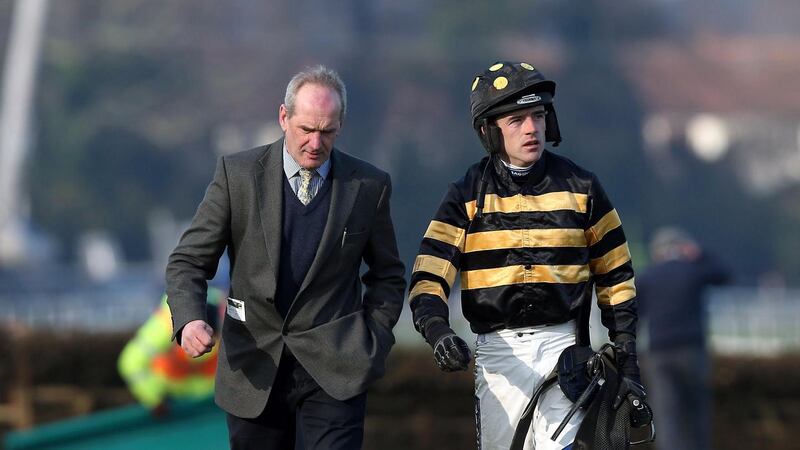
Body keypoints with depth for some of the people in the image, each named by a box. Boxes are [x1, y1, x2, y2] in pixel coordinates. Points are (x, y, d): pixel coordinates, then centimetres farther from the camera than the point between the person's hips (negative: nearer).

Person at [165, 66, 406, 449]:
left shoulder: (369, 186, 3)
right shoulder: (237, 174, 0)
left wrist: (373, 343, 2)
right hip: (255, 370, 1)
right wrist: (189, 320, -19)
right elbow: (189, 260, 0)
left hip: (333, 369, -1)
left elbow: (387, 276, 15)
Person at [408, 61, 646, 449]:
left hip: (562, 344, 0)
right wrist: (436, 330, -26)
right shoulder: (468, 195, 2)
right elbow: (429, 276, -7)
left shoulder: (579, 187, 5)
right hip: (499, 350, 1)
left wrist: (626, 352, 7)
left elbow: (615, 274, 12)